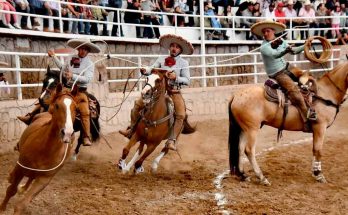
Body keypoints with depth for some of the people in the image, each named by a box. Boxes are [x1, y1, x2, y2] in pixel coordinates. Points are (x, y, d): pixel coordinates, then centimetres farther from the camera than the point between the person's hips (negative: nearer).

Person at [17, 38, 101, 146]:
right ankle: (30, 116, 4)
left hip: (80, 91, -5)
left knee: (84, 112, -24)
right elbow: (63, 69, 27)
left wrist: (73, 76, -30)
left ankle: (86, 138, -27)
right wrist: (54, 57, 28)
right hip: (66, 88, 5)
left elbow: (87, 79, -18)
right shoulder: (71, 59, 9)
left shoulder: (90, 64, -4)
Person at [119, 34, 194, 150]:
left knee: (181, 115, -22)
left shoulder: (183, 63, 3)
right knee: (138, 104, -7)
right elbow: (152, 69, -1)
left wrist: (176, 77, -19)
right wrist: (145, 71, -23)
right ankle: (132, 129, 5)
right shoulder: (161, 59, 10)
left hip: (174, 92, -2)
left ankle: (172, 140, -17)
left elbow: (187, 80, -1)